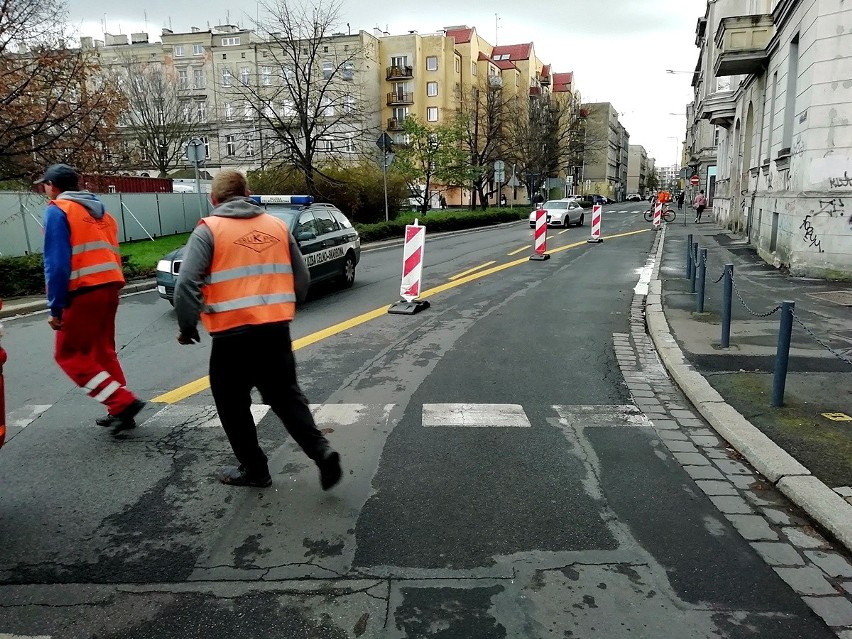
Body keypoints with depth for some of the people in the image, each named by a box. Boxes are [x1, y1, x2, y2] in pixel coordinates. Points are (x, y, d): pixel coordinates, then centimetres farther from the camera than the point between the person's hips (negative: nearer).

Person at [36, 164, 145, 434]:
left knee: (69, 355, 3)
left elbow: (56, 263, -14)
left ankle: (123, 402, -6)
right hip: (110, 287, 8)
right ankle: (119, 410, 19)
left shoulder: (57, 210, -6)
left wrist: (55, 307, -11)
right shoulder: (99, 210, 18)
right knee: (103, 351, 17)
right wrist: (111, 286, 19)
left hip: (84, 292, -8)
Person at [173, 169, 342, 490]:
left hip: (233, 334, -4)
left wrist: (187, 326, 0)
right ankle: (321, 451, 4)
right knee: (286, 395, 17)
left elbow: (187, 284, -13)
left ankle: (254, 469, 22)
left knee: (233, 404, 14)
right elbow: (302, 278, 12)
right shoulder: (277, 226, 10)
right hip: (277, 329, 5)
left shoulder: (208, 229, -4)